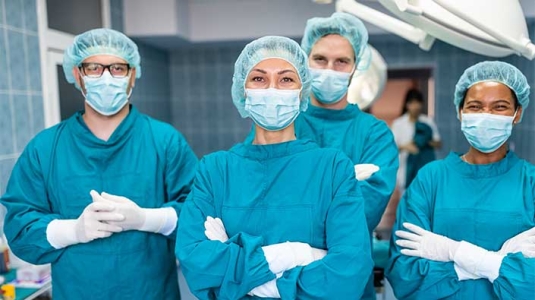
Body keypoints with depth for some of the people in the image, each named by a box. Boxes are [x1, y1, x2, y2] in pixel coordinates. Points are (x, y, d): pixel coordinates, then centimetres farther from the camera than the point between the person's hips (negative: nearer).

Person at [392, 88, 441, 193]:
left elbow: (438, 144, 8)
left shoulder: (428, 122, 5)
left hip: (425, 167, 1)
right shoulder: (398, 123, 1)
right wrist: (404, 146, -21)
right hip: (407, 169, -1)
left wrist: (428, 140, -13)